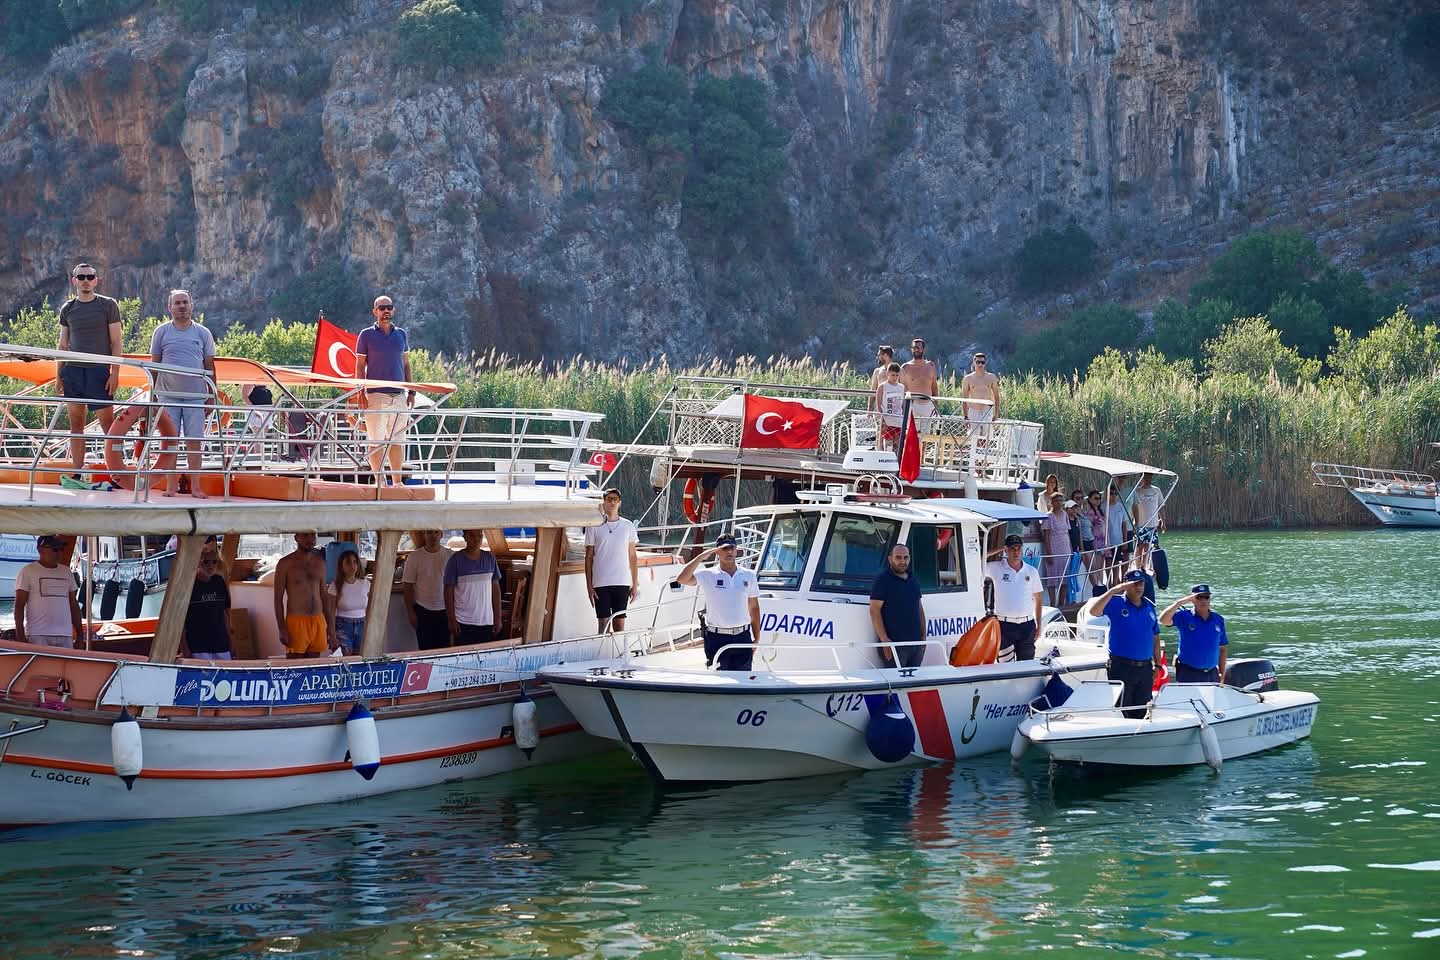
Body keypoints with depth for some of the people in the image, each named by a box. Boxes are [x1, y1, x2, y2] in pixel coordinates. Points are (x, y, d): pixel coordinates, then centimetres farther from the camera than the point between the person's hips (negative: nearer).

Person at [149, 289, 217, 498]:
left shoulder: (203, 333, 8)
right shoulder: (161, 332, 5)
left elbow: (210, 367, 11)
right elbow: (154, 364, 9)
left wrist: (212, 395, 8)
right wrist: (152, 394, 4)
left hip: (195, 396, 0)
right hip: (168, 396, 0)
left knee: (194, 441, 0)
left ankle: (195, 487, 4)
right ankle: (171, 485, 5)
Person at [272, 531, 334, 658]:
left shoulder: (320, 563, 13)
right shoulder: (286, 564, -2)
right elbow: (278, 598, -4)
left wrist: (330, 627, 12)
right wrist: (282, 629, -12)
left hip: (318, 621, 5)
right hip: (296, 621, -5)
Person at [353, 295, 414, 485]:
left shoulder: (401, 334, 13)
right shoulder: (367, 335, 2)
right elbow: (360, 366, 1)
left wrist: (411, 391, 11)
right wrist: (361, 394, -8)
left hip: (399, 396, 4)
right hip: (376, 395, -4)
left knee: (397, 441, 6)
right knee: (376, 441, -5)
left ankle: (397, 482, 10)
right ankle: (380, 483, -3)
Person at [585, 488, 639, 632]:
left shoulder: (628, 526, 8)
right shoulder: (594, 527, 2)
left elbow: (633, 557, 11)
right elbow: (589, 557, 4)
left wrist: (635, 584, 6)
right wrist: (589, 586, -1)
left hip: (623, 583, 2)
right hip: (601, 583, -2)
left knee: (620, 622, 4)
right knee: (604, 623, -2)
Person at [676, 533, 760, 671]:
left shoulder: (748, 575, 8)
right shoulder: (708, 575, -1)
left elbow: (754, 607, 12)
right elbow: (682, 580, -16)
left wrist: (756, 638, 9)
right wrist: (701, 557, -16)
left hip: (742, 637, 2)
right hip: (717, 638, -2)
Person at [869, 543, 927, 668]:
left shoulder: (914, 581, 17)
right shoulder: (882, 581, -6)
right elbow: (875, 611, -11)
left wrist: (923, 636, 15)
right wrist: (885, 640, -18)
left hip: (916, 643, 7)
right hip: (895, 644, -7)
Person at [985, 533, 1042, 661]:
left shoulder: (1031, 571, 7)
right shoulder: (995, 568, 0)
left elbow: (1037, 600, 12)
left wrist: (1038, 626, 7)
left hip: (1027, 625, 3)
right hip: (1004, 625, -2)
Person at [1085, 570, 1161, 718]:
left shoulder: (1149, 607, 13)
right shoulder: (1115, 603, -4)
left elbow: (1155, 637, 17)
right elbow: (1092, 611, -22)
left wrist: (1157, 664, 13)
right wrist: (1113, 591, -24)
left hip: (1145, 667, 5)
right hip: (1121, 667, -5)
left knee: (1142, 713, 9)